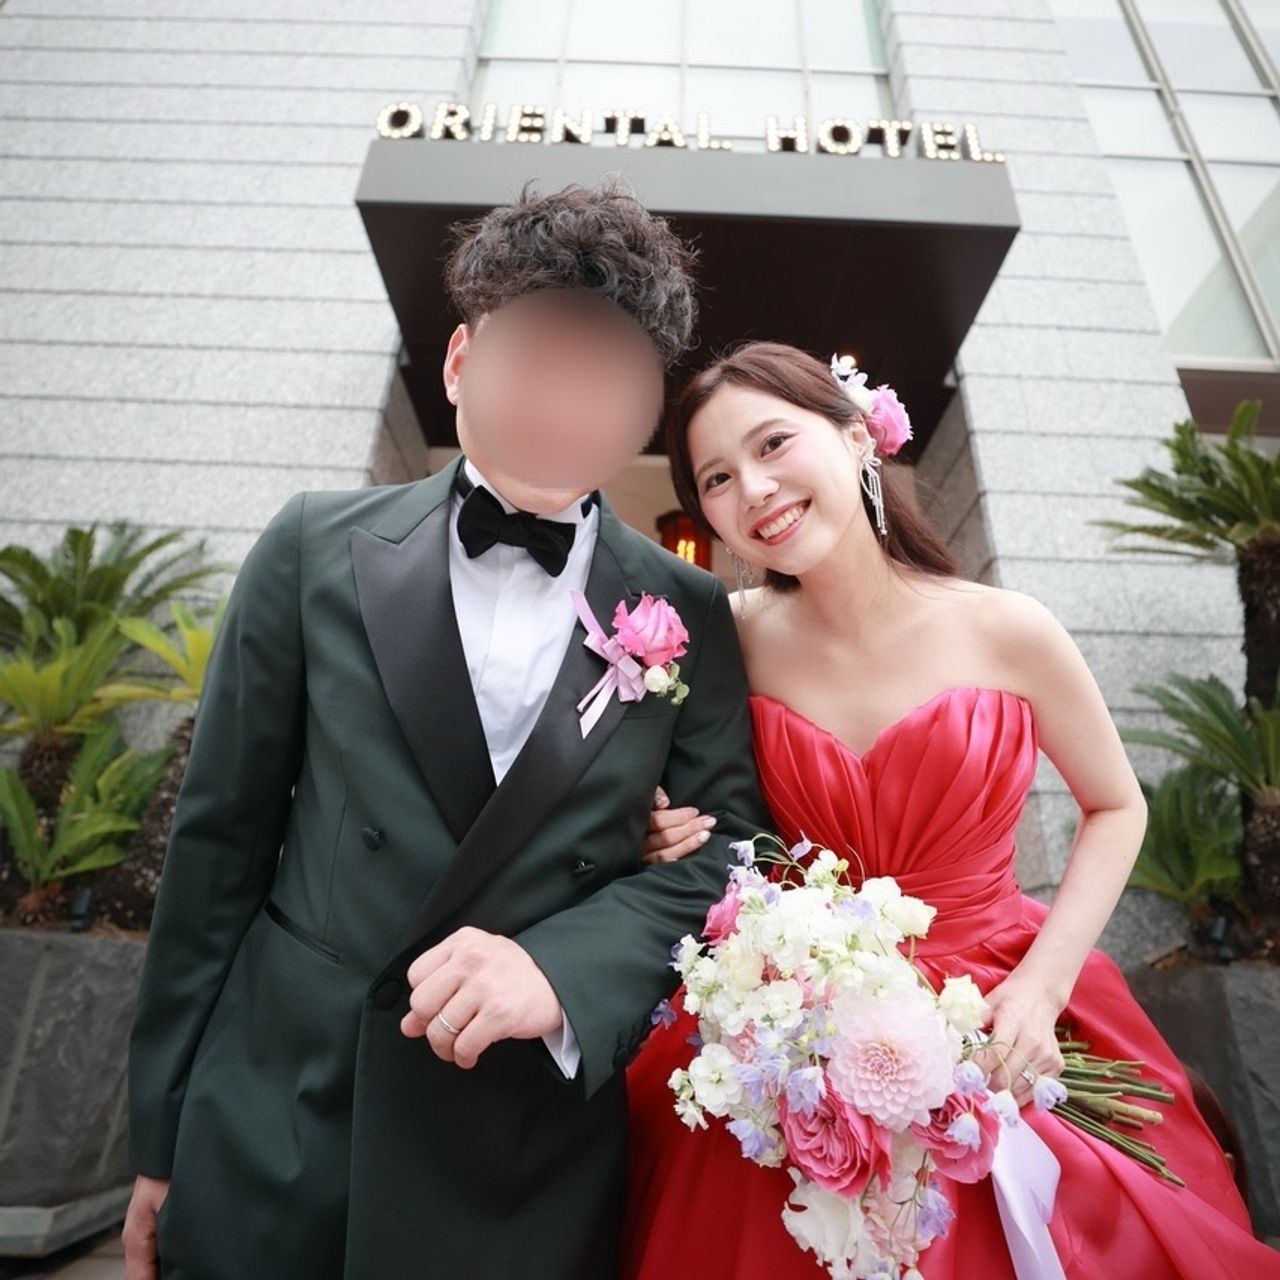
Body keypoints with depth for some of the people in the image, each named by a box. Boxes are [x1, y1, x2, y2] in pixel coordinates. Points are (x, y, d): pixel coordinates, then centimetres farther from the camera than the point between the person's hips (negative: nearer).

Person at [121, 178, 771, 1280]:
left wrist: (564, 967, -21)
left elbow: (723, 851, -4)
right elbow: (222, 836, -3)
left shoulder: (691, 617, -5)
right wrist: (162, 1134, 3)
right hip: (273, 1133, 1)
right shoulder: (318, 549, -6)